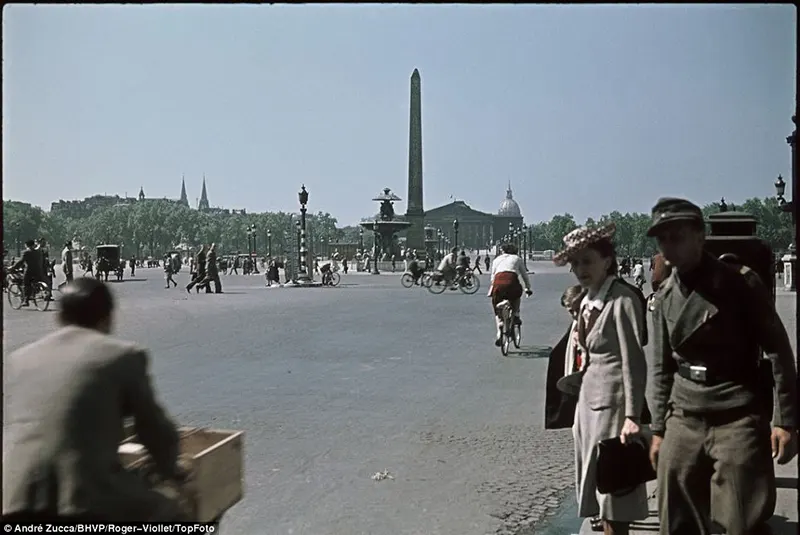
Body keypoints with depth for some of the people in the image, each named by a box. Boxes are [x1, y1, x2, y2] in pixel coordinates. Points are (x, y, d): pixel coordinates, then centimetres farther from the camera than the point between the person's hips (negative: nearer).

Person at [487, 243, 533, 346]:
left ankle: (499, 329, -2)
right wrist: (528, 288, 42)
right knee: (516, 295, 35)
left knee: (497, 309, 16)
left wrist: (490, 291, 33)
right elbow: (524, 275, 30)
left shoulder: (497, 259, 30)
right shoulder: (517, 259, 28)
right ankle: (516, 315, 17)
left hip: (498, 282, 1)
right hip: (512, 281, -1)